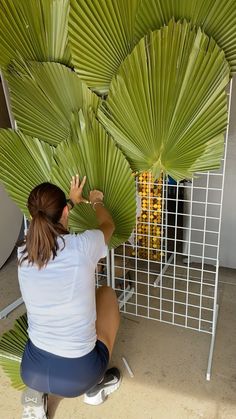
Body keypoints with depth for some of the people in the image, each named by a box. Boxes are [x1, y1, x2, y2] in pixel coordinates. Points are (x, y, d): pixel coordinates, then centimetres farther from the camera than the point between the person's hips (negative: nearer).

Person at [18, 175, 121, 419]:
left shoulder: (23, 253, -8)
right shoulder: (83, 246, -18)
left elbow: (46, 224, 18)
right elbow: (108, 224, 8)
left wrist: (72, 201, 32)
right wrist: (96, 202, 29)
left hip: (31, 371, 4)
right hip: (79, 376, -3)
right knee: (107, 293, 18)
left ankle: (35, 393, 17)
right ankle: (94, 386, 22)